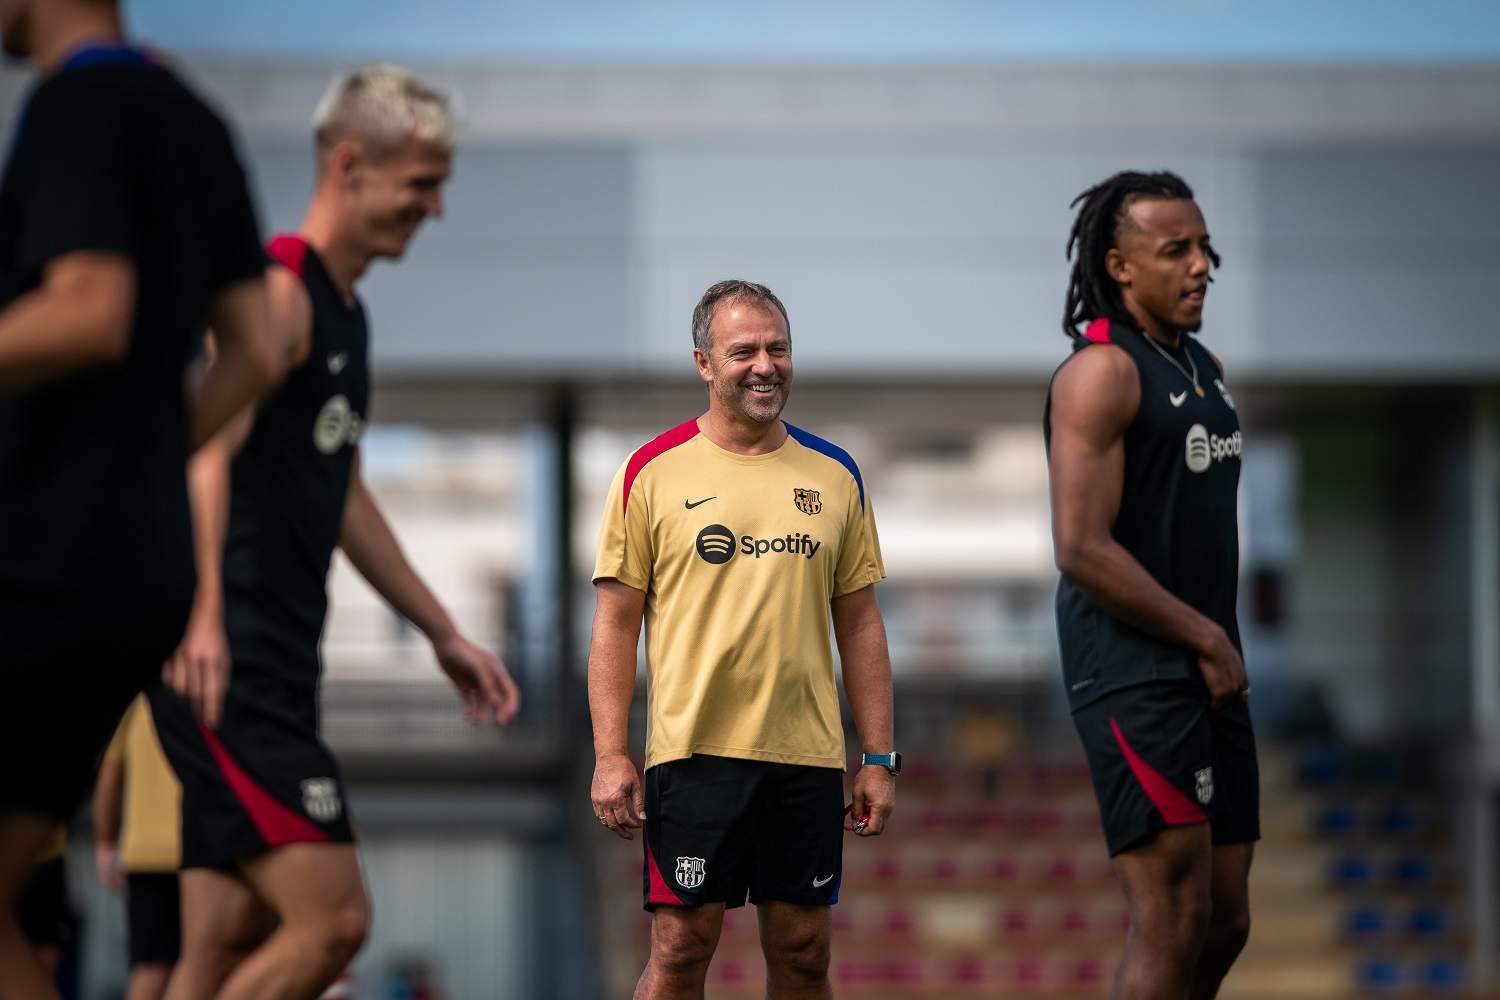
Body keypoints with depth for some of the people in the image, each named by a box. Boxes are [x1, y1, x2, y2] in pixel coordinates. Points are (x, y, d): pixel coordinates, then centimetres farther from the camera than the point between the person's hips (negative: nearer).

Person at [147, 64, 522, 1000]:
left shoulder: (346, 311, 20)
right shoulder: (280, 291, -11)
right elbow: (207, 450, -26)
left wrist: (446, 634, 34)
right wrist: (203, 614, -41)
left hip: (276, 668, 10)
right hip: (224, 666, -10)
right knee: (331, 919, -16)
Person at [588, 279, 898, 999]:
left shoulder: (834, 476, 10)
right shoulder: (653, 473, 0)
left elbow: (859, 624, 13)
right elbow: (616, 623, 0)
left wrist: (879, 759, 7)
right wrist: (610, 756, -8)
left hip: (808, 753, 3)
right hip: (693, 749, -3)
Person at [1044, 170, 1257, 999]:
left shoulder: (1204, 369, 15)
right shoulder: (1102, 371, -13)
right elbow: (1082, 549, -19)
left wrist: (1221, 645, 12)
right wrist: (1207, 638, -14)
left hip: (1208, 673, 9)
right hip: (1133, 673, -9)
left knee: (1224, 922, 10)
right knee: (1172, 921, -14)